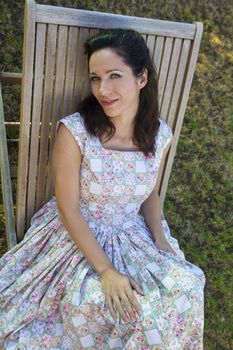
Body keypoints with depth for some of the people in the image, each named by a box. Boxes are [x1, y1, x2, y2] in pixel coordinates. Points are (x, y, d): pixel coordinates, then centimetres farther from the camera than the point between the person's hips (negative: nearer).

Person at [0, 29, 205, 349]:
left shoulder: (160, 135, -10)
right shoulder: (74, 131, -23)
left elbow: (150, 193, 7)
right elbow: (69, 210, -17)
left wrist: (160, 238, -9)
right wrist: (105, 271, -21)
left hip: (135, 237, 4)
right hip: (78, 237, -3)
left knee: (184, 287, -11)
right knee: (94, 301, -26)